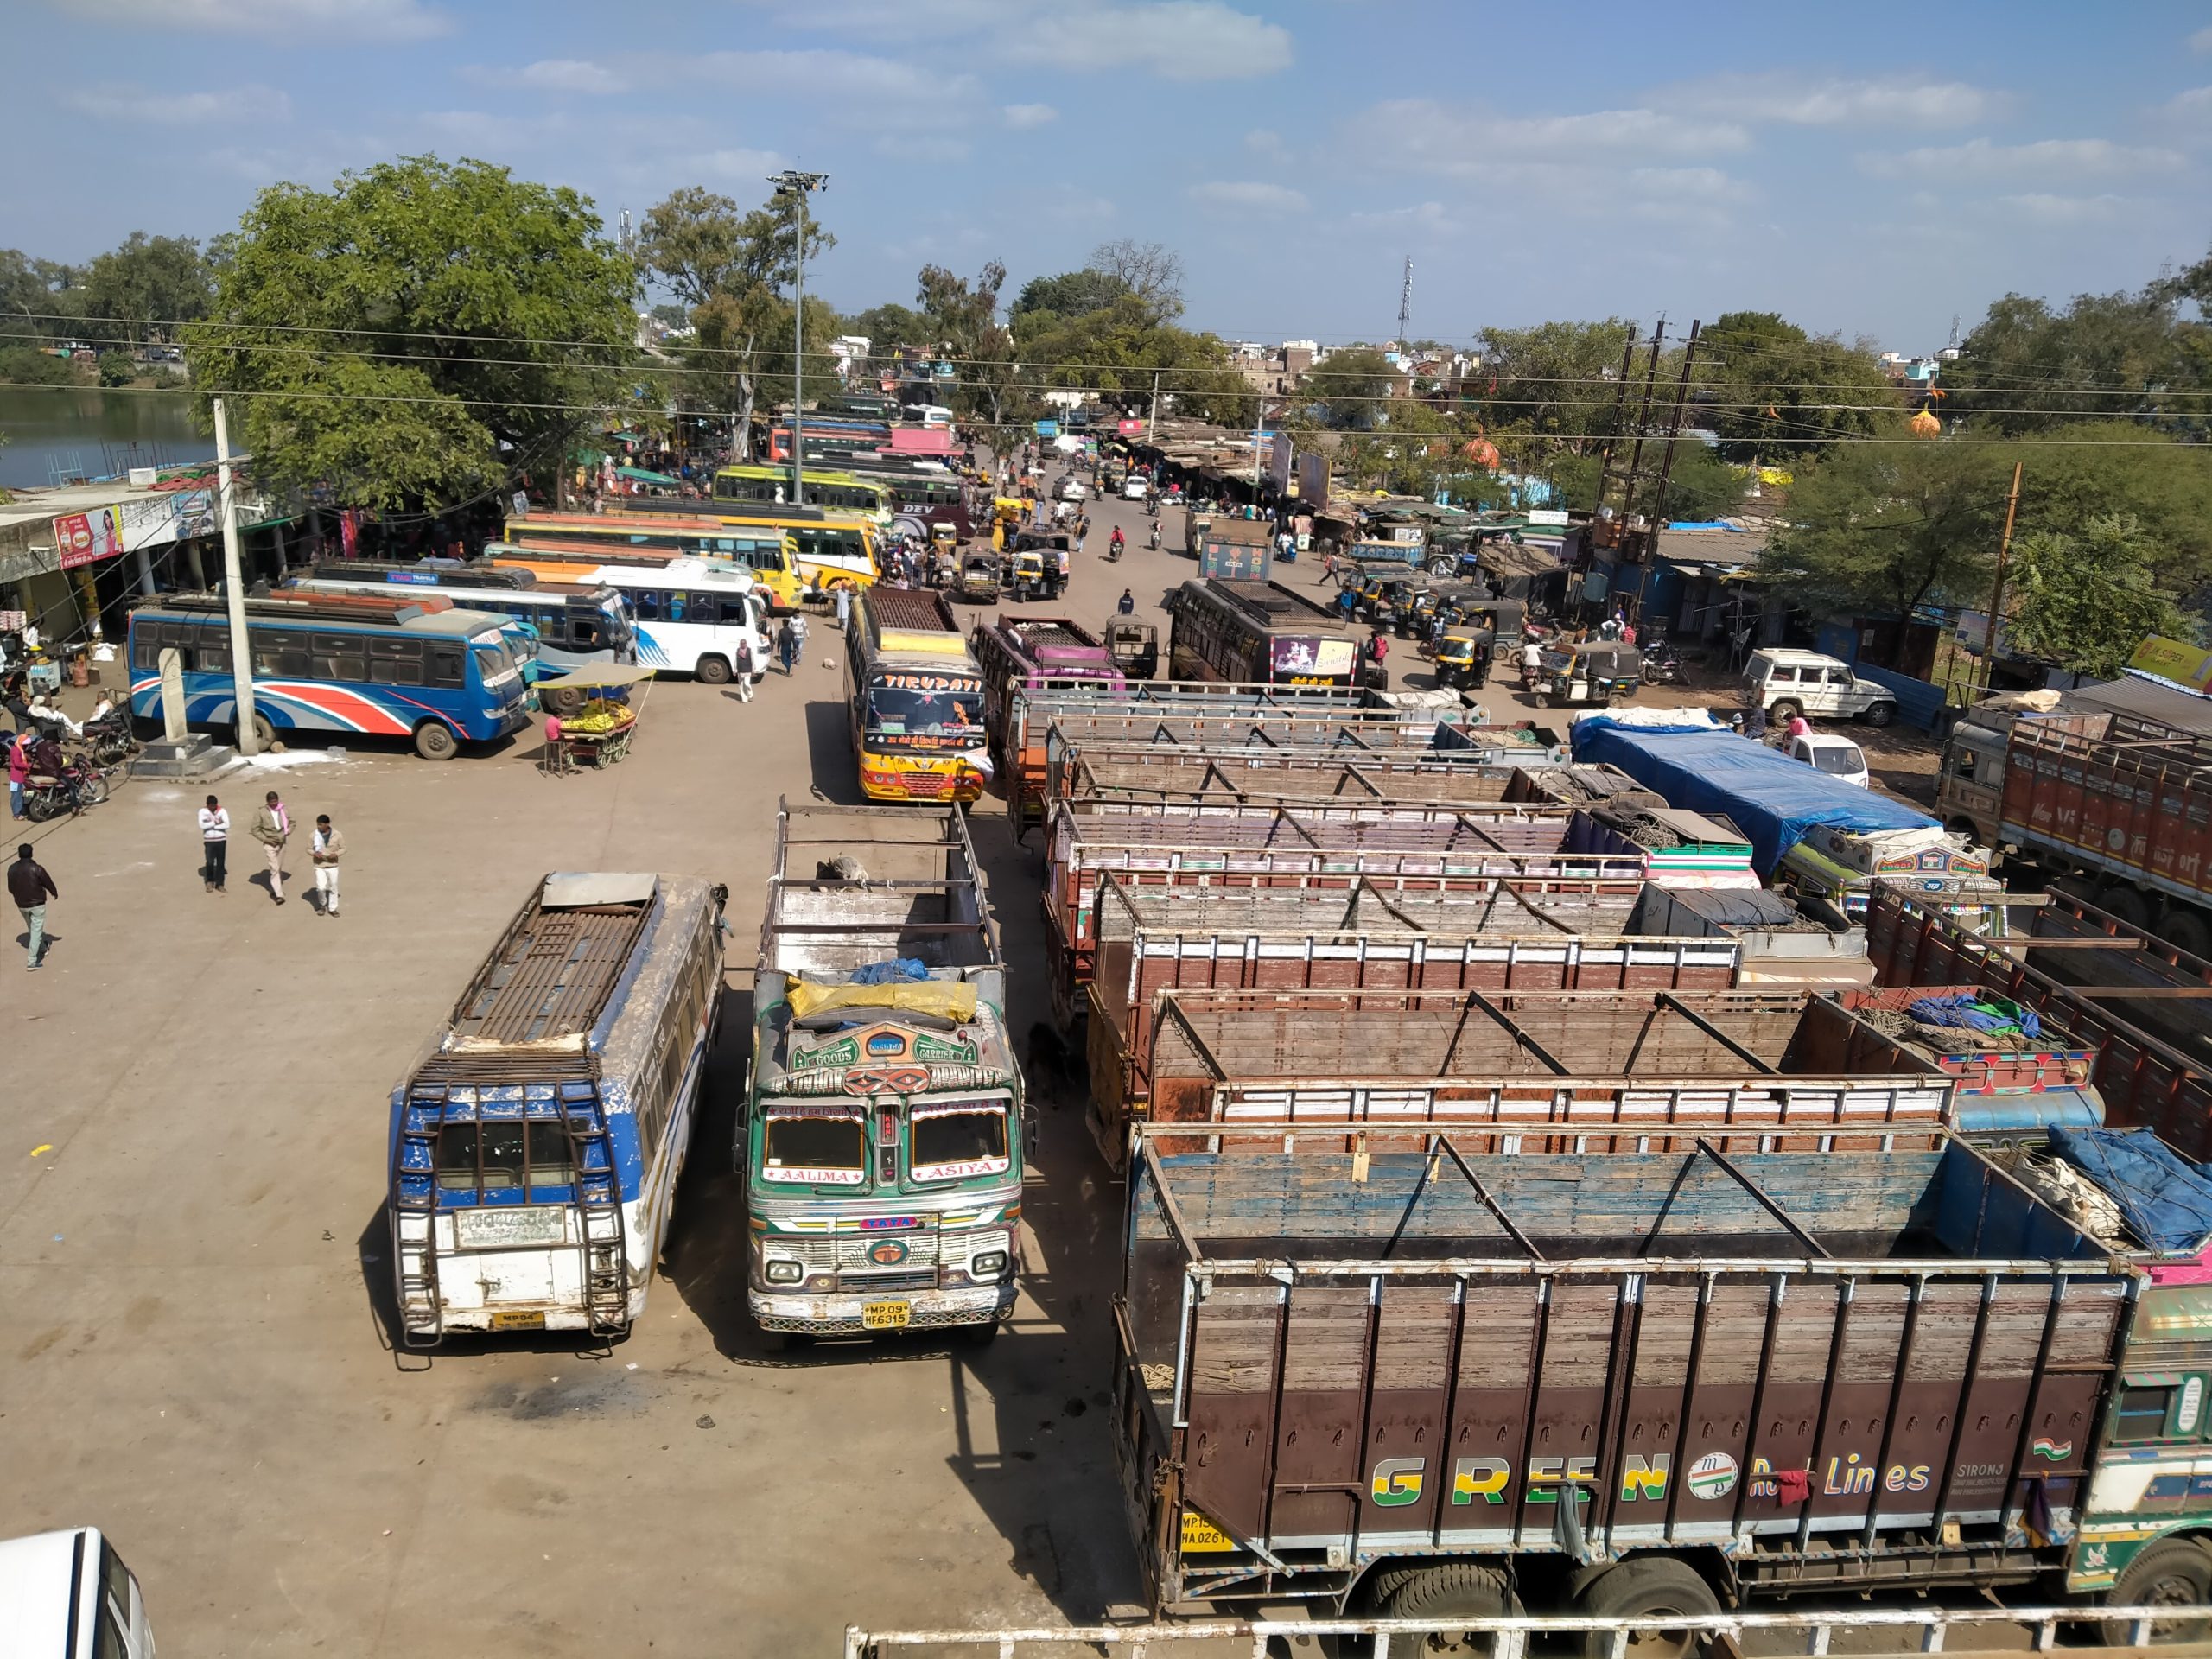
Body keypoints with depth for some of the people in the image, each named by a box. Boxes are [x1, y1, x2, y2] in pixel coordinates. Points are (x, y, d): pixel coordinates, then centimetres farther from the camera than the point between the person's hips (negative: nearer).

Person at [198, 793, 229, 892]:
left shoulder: (222, 811, -2)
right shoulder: (203, 811, -2)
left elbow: (227, 825, -13)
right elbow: (202, 825, -15)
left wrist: (211, 825, -14)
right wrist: (215, 823, -15)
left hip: (221, 840, 1)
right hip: (209, 841, -1)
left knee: (221, 862, 4)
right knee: (210, 862, -6)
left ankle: (219, 883, 14)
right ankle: (209, 881, 17)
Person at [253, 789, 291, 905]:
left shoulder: (283, 811, 1)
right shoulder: (261, 813, -9)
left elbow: (292, 822, 16)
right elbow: (255, 829, -7)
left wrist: (288, 832, -2)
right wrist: (266, 839, -14)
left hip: (281, 843, 5)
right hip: (269, 845, -5)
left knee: (279, 869, 14)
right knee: (274, 869, -13)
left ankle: (273, 889, 33)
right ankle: (279, 895, -19)